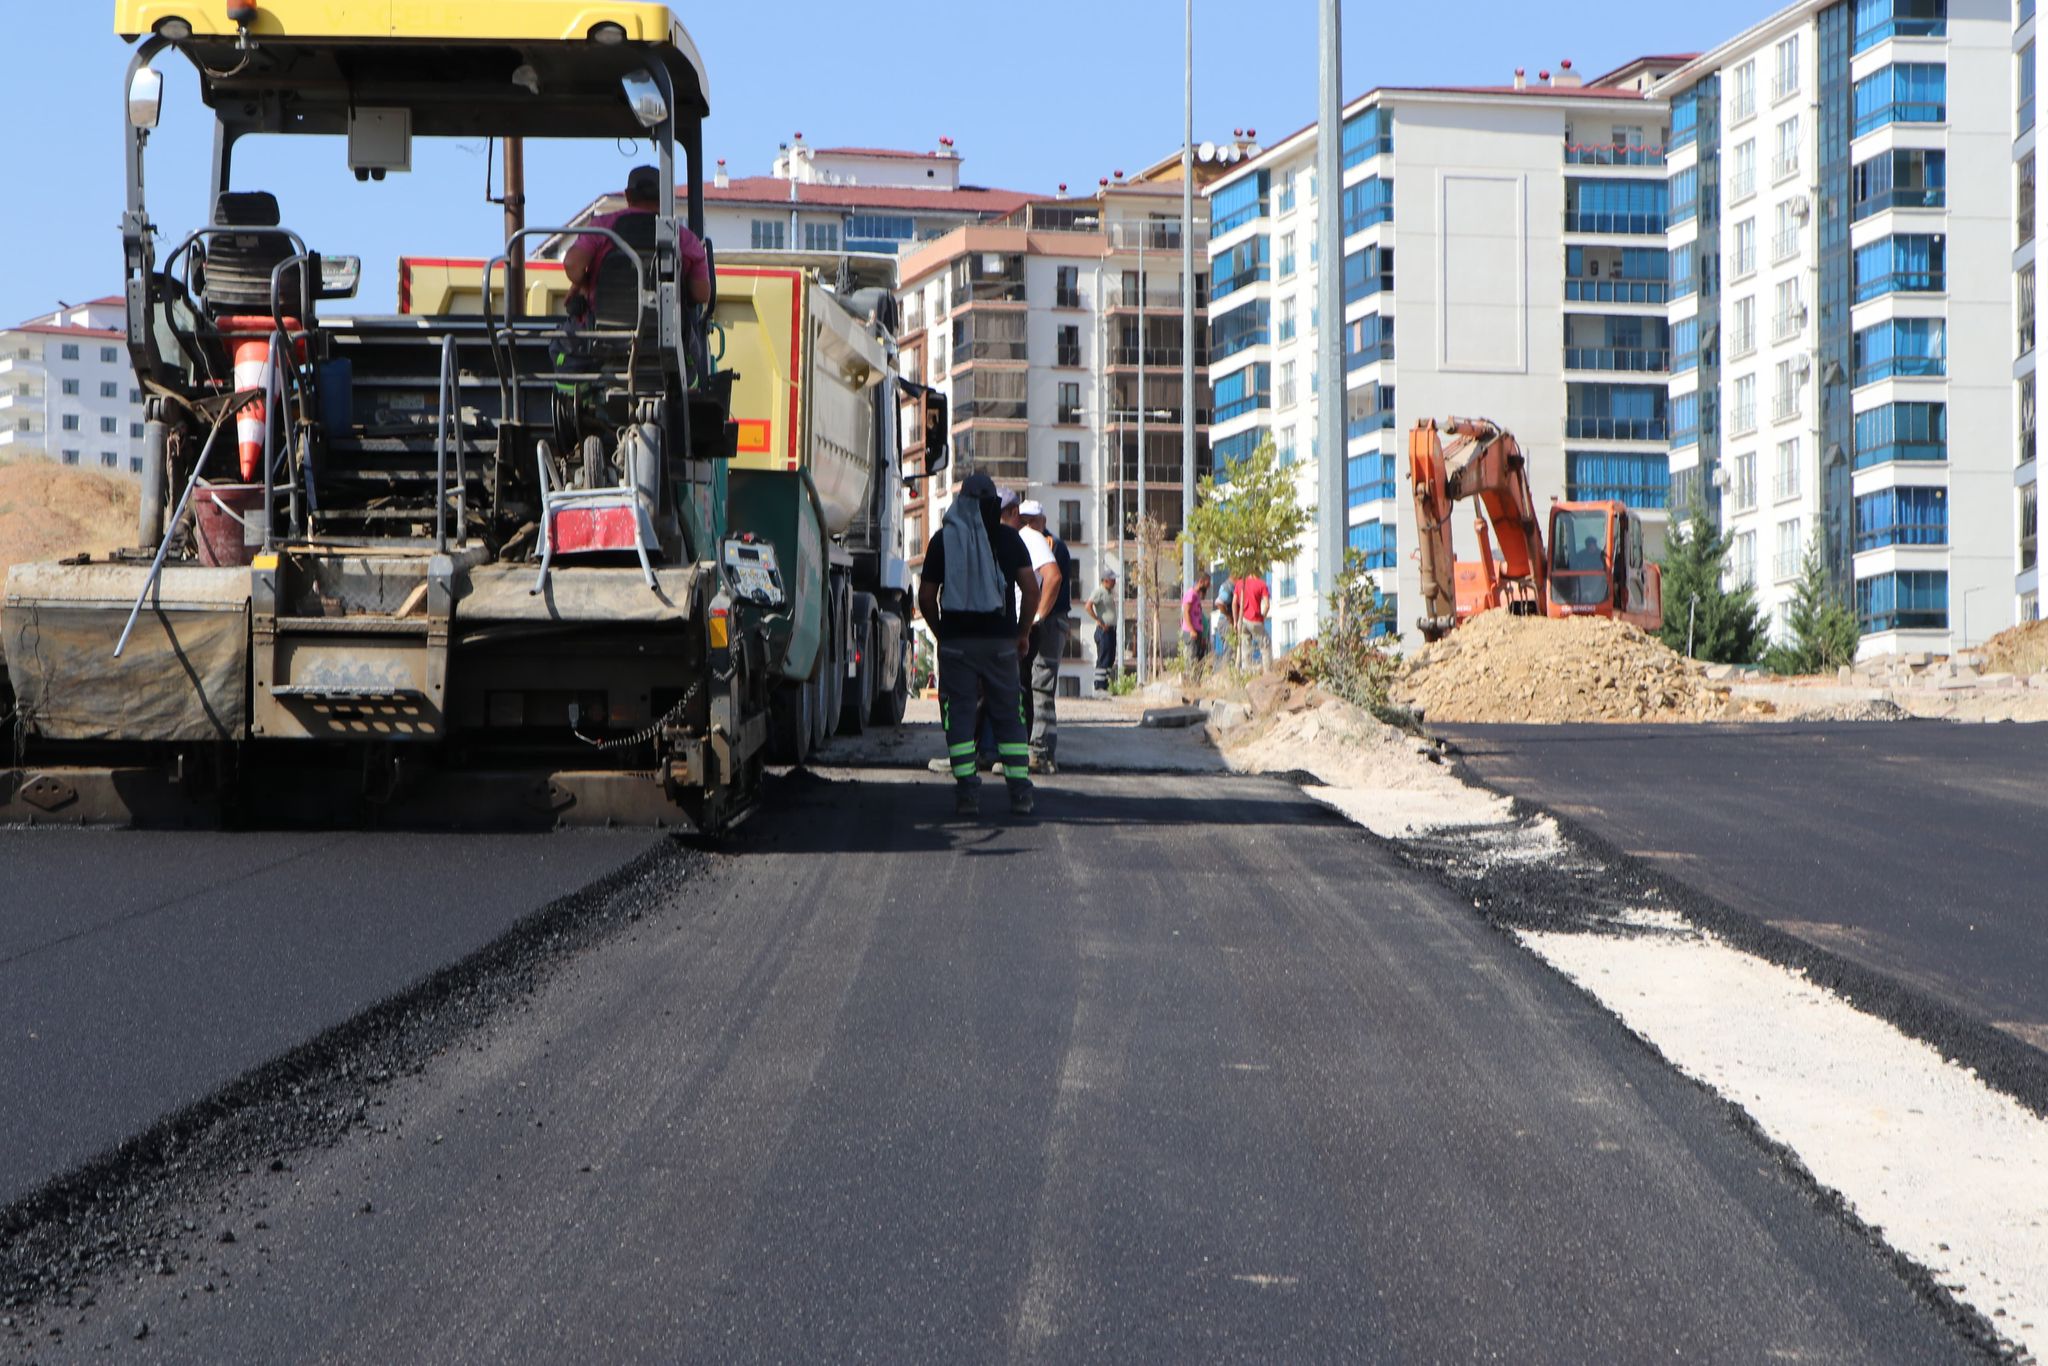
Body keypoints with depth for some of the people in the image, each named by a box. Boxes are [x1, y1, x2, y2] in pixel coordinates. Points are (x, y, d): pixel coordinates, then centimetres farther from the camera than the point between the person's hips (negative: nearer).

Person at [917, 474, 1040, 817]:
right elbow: (1031, 586, -4)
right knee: (1008, 714, 8)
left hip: (956, 640, -1)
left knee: (959, 714, 3)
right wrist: (1023, 632, 6)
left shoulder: (943, 539, 3)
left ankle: (967, 789, -5)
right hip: (1000, 638, 1)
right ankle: (1020, 790, 2)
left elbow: (926, 596, 3)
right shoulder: (1007, 537, 3)